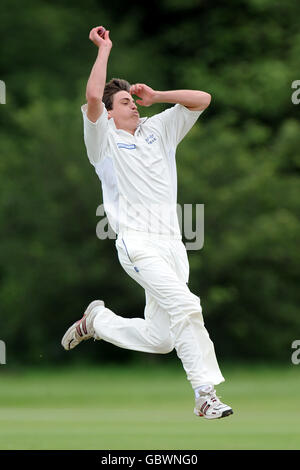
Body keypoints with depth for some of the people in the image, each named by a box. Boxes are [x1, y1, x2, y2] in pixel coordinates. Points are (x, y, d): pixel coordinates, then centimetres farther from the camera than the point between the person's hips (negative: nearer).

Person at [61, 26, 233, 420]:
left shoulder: (157, 130, 22)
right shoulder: (105, 140, 6)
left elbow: (202, 99, 18)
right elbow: (92, 97, -13)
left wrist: (156, 96, 11)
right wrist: (104, 49, -4)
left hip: (172, 244, 6)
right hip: (138, 243, -6)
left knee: (160, 339, 3)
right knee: (185, 306, -25)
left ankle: (97, 321, 27)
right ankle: (206, 394, -23)